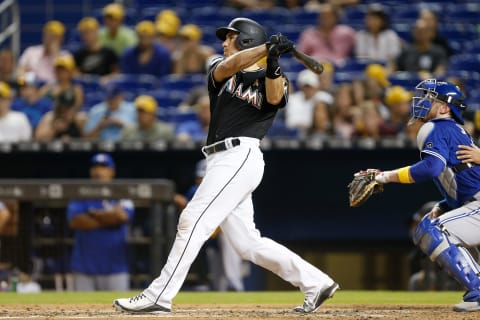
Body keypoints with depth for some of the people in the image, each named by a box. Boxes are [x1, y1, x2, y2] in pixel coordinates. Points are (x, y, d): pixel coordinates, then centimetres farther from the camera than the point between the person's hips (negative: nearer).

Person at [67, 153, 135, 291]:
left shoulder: (121, 197, 7)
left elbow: (122, 216, -15)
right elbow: (75, 221, -9)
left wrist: (93, 213, -3)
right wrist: (108, 219, -7)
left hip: (115, 266, -1)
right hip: (85, 268, 1)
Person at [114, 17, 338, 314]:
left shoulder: (269, 78, 6)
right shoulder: (218, 68, 19)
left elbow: (275, 98, -17)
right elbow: (227, 67, -5)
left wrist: (273, 62, -33)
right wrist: (267, 47, -19)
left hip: (240, 156, -7)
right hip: (223, 162, 7)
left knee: (194, 221, -15)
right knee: (248, 244, 5)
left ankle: (159, 296, -16)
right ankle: (315, 282, 12)